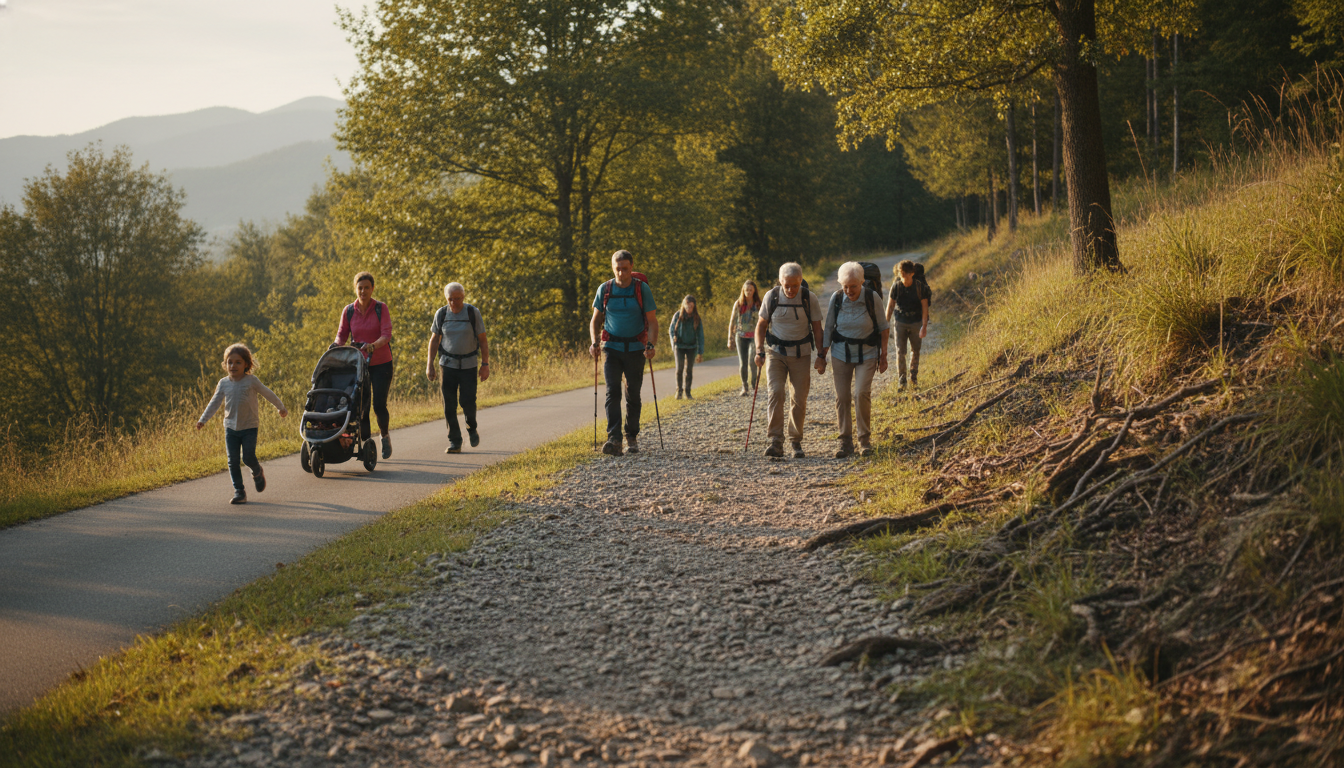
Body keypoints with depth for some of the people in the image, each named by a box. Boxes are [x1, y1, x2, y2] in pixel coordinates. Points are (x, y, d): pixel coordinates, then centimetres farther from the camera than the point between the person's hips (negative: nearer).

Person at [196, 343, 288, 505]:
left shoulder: (252, 381, -3)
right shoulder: (223, 383, 5)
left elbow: (268, 394, 9)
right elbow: (215, 402, 8)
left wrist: (281, 408, 19)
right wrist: (203, 419, 1)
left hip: (249, 427, -3)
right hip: (231, 428, 3)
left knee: (248, 457, -11)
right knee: (233, 461, -3)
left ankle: (258, 473, 23)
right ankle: (239, 491, 4)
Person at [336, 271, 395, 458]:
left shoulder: (381, 309, -7)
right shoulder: (348, 311, 1)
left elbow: (386, 335, -15)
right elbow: (342, 335, 7)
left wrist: (373, 346, -34)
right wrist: (336, 345, -15)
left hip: (381, 364, -2)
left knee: (379, 405, -6)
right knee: (361, 405, -3)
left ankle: (385, 435, 21)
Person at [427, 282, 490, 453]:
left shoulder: (473, 313, -6)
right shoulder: (441, 314, -1)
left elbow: (483, 340, -2)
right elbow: (434, 340, 7)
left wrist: (485, 364, -6)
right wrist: (430, 364, 2)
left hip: (468, 364, -1)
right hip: (448, 364, 1)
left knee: (467, 401, -8)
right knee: (449, 404, -4)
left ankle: (472, 429, 22)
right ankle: (455, 442, 3)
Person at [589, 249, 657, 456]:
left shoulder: (643, 289, -4)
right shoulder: (604, 290, 1)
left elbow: (652, 321, -2)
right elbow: (595, 320, 9)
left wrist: (651, 345, -18)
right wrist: (594, 343, -7)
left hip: (635, 349, 0)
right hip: (612, 348, 0)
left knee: (633, 395, 8)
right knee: (612, 392, -14)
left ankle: (632, 437, 24)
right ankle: (614, 440, -22)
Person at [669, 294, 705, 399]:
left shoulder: (696, 318, -4)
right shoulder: (678, 315, -7)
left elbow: (700, 335, 0)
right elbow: (671, 330, 3)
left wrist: (700, 352, -1)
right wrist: (673, 345, -6)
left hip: (692, 347, 1)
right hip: (679, 346, -1)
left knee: (689, 369, 2)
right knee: (679, 368, -10)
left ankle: (687, 392, 13)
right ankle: (679, 390, 5)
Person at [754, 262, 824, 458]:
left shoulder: (810, 299, -5)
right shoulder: (771, 296, -4)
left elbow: (817, 329, 2)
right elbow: (761, 325, 6)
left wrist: (821, 356, -3)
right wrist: (759, 350, -4)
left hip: (801, 355, 0)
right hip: (775, 353, 0)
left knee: (800, 399, 0)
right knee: (775, 392, -17)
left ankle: (796, 442, 15)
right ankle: (776, 442, -18)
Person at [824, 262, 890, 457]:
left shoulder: (872, 298, -13)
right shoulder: (836, 298, -8)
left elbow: (883, 327, -2)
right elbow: (828, 327, 3)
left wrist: (883, 355, 0)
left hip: (866, 353, -2)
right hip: (841, 353, 2)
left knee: (861, 394, -15)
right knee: (842, 397, -1)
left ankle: (864, 439, 1)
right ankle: (845, 441, 10)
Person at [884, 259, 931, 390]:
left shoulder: (920, 286, -13)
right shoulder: (896, 286, -11)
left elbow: (925, 307, -9)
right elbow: (890, 306, -1)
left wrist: (924, 326, -13)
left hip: (916, 323, 0)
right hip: (900, 323, 0)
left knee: (915, 351, 12)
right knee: (900, 351, -5)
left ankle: (914, 377, 30)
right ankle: (902, 380, 1)